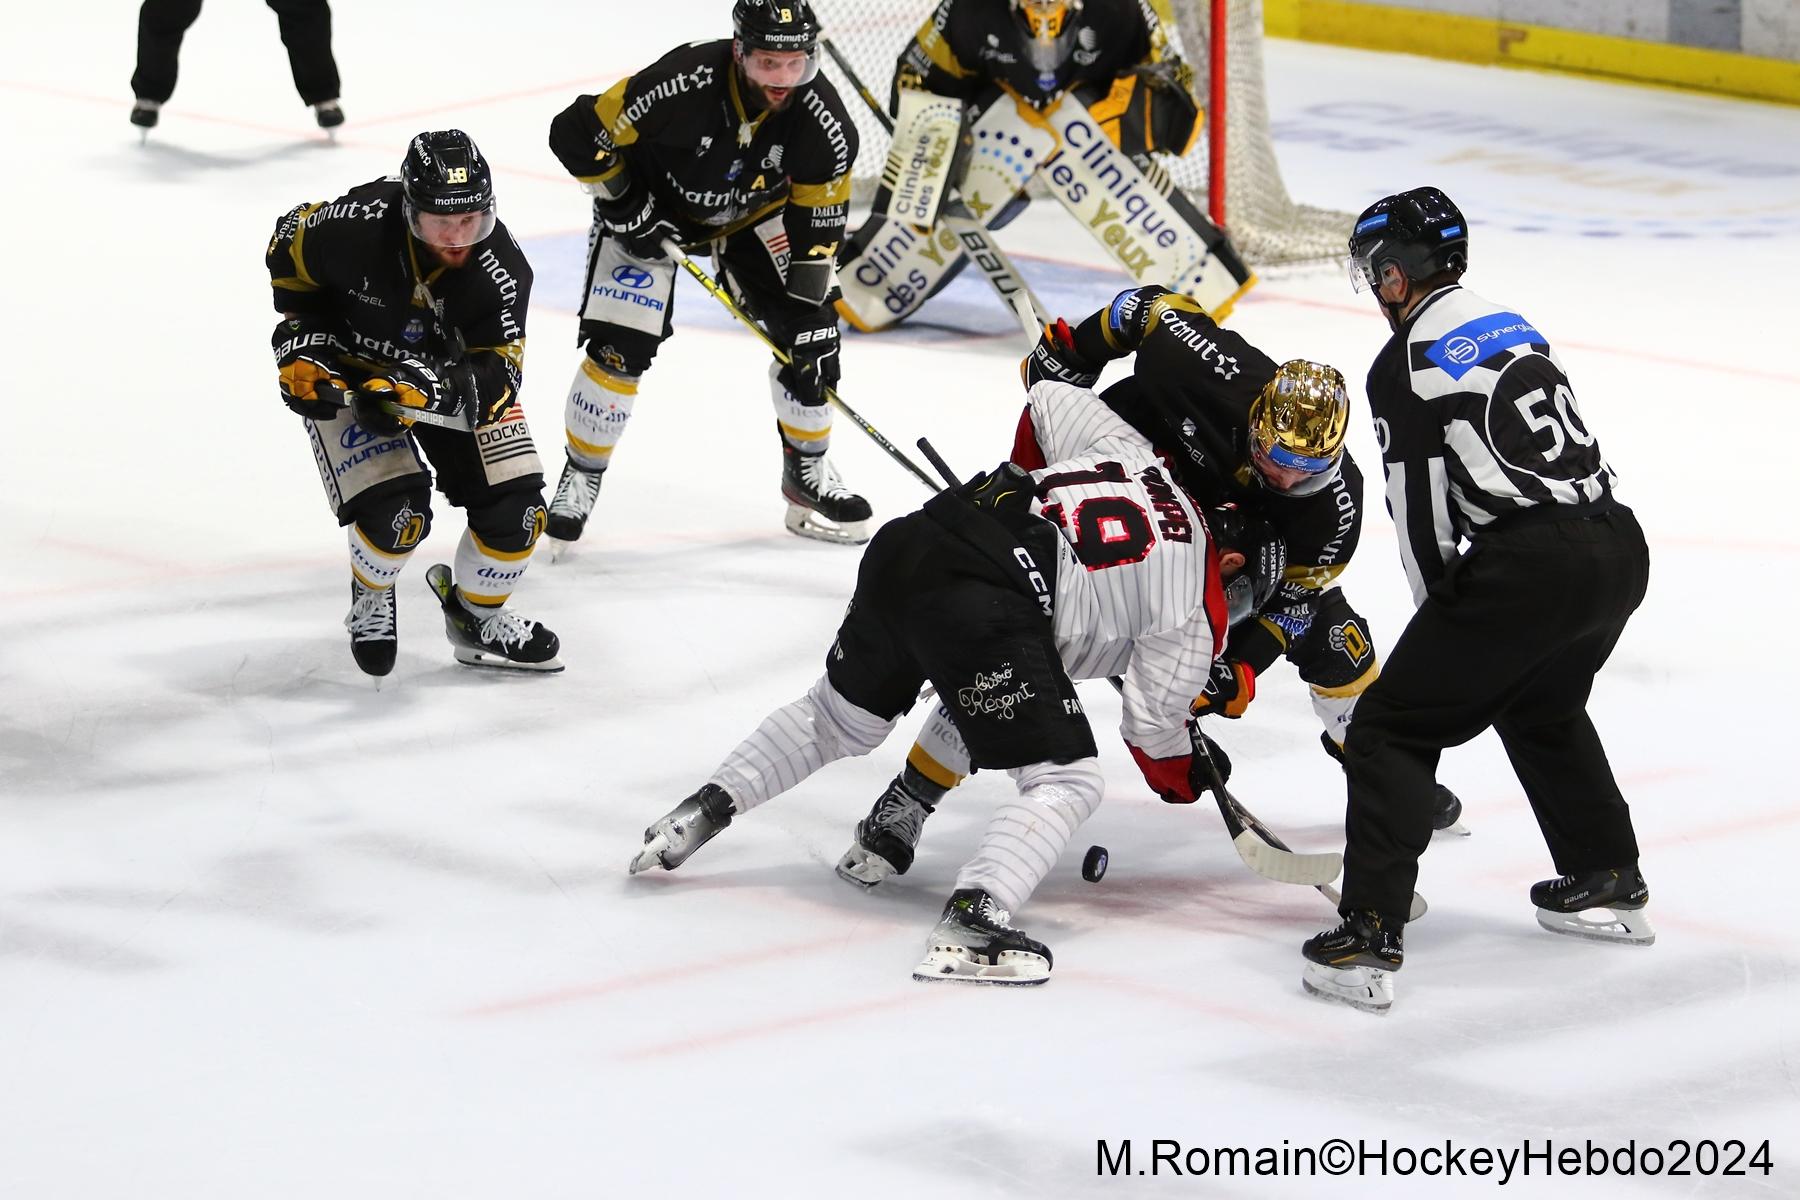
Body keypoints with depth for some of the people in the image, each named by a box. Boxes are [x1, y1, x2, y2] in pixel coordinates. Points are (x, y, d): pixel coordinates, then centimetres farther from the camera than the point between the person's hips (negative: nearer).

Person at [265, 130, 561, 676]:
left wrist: (429, 390, -44)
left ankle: (476, 614, 23)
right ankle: (370, 599, 15)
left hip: (447, 370, 3)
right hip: (348, 370, -3)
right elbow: (289, 246, -11)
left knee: (515, 507, -8)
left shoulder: (501, 269, -28)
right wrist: (304, 343, -13)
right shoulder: (355, 226, -33)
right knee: (396, 508, -22)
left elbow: (497, 372, -25)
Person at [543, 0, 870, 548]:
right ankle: (580, 478, 8)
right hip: (651, 202, -3)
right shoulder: (682, 85, -38)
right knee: (619, 347, -13)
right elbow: (576, 135, -28)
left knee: (804, 330, -4)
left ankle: (808, 473, 16)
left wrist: (810, 310, -17)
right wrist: (626, 209, -23)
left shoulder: (822, 118, -26)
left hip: (751, 213, 4)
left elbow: (818, 217, -14)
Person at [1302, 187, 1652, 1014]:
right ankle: (1608, 884, 41)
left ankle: (1369, 937, -10)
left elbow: (1421, 517, -4)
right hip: (1619, 548, 8)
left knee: (1391, 728, 0)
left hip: (1529, 566, -8)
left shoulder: (1405, 365, -3)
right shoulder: (1512, 327, 20)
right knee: (1542, 709, 34)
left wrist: (1445, 611, 12)